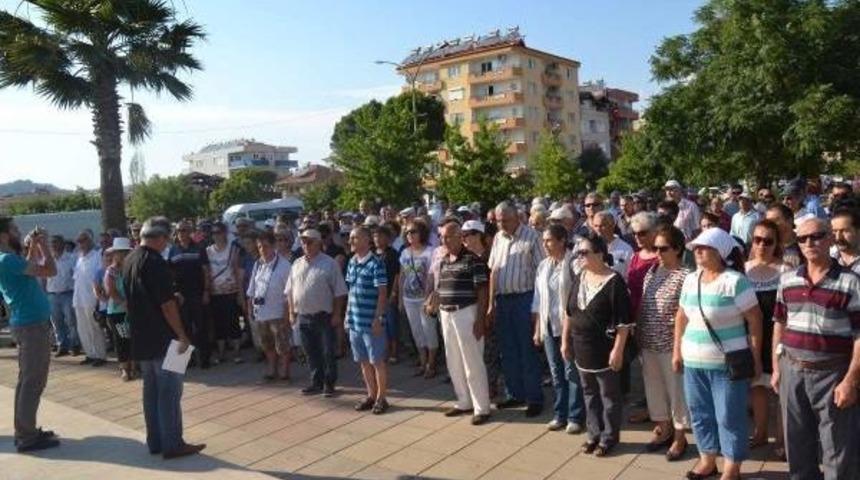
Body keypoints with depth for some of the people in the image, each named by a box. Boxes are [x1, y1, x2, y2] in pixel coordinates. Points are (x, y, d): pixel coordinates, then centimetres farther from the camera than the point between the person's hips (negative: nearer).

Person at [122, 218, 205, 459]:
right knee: (170, 390, -2)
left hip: (141, 337, 9)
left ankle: (155, 441, 21)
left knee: (151, 388, 14)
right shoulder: (156, 262, -18)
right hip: (162, 338, -9)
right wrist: (182, 336, -14)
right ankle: (172, 444, 3)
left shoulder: (129, 261, 10)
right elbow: (167, 305, -20)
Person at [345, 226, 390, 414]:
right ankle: (371, 395, 28)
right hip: (355, 321, 7)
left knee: (378, 361, 5)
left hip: (371, 321, -7)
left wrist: (378, 319, -16)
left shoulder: (375, 263, -13)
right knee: (363, 361, 15)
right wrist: (348, 315, 13)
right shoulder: (351, 263, 8)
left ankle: (381, 398, 16)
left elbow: (382, 294, -13)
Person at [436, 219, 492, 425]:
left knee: (472, 363, -2)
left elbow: (482, 291, -13)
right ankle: (464, 402, 28)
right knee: (453, 362, 14)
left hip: (466, 314, -7)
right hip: (446, 315, 7)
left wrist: (480, 319, -17)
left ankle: (481, 408, 9)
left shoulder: (473, 260, -11)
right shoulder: (442, 262, 11)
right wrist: (440, 313, 13)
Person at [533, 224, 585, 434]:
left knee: (572, 372, 2)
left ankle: (575, 417, 13)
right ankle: (560, 415, 22)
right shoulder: (543, 266, 9)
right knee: (556, 373, 12)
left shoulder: (573, 264, -10)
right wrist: (537, 329, 13)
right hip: (548, 326, 6)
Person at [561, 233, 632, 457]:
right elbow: (569, 312, 13)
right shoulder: (580, 278, 5)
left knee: (609, 394, 8)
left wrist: (618, 350, -19)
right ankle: (593, 434, 30)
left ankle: (609, 437, 21)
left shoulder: (614, 281, -16)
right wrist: (565, 340, 13)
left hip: (604, 349, -7)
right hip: (582, 348, 7)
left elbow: (623, 321, -17)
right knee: (589, 393, 17)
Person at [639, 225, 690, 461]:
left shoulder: (685, 276, -14)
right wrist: (639, 335, 10)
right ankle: (663, 430, 35)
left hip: (672, 344, -7)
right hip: (649, 344, 7)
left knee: (676, 389, 7)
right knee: (654, 387, 17)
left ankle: (679, 437, 23)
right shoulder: (651, 272, 7)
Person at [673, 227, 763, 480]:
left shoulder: (734, 281, -13)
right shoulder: (690, 279, 6)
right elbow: (682, 317, 14)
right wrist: (677, 350, 14)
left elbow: (754, 319, -11)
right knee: (700, 413, 15)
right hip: (693, 363, 6)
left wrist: (755, 358, -11)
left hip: (727, 363, -6)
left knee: (729, 417, 5)